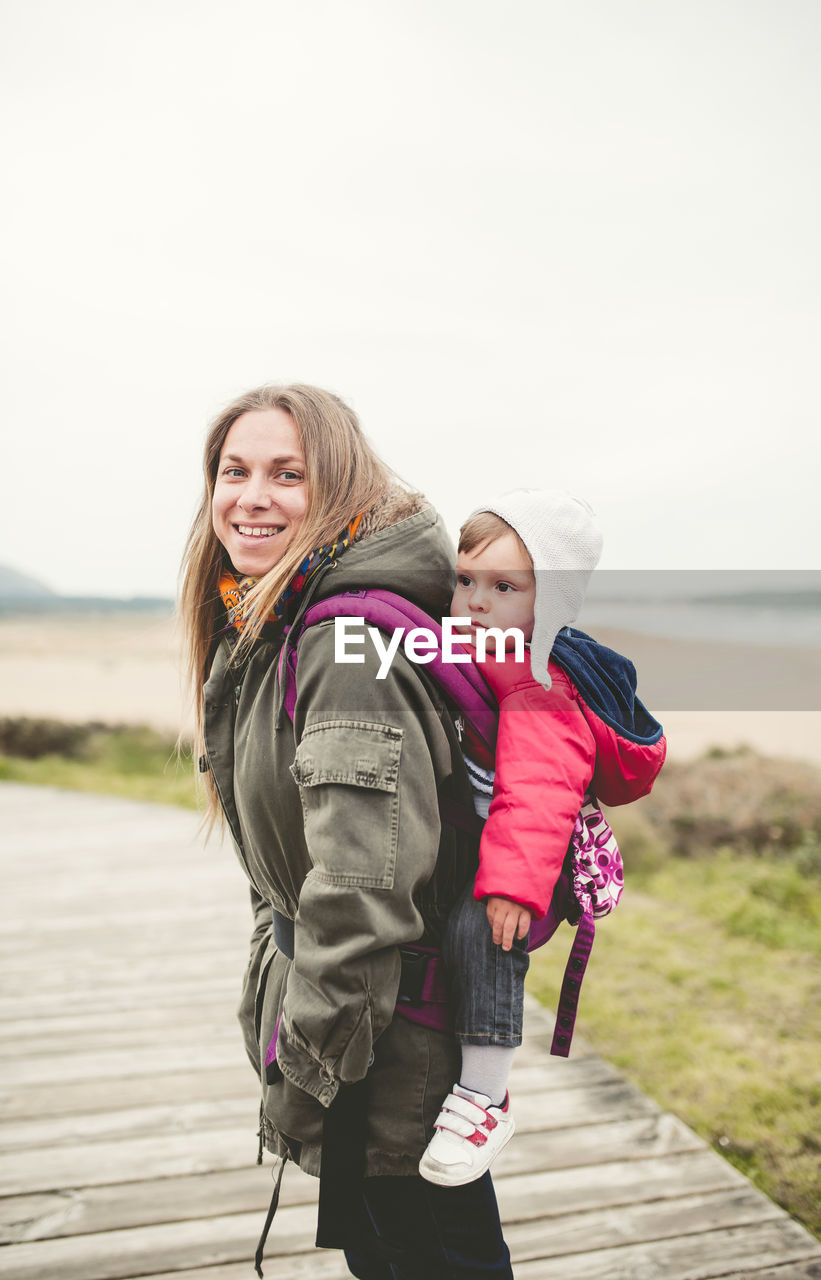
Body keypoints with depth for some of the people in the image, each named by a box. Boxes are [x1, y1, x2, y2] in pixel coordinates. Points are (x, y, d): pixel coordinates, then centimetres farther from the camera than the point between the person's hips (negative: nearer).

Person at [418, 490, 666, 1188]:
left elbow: (536, 795, -35)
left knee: (480, 927, -34)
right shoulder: (473, 657, 4)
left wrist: (514, 883, -40)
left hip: (519, 868, -10)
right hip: (456, 855, 10)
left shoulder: (540, 691, -25)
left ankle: (485, 1097, -19)